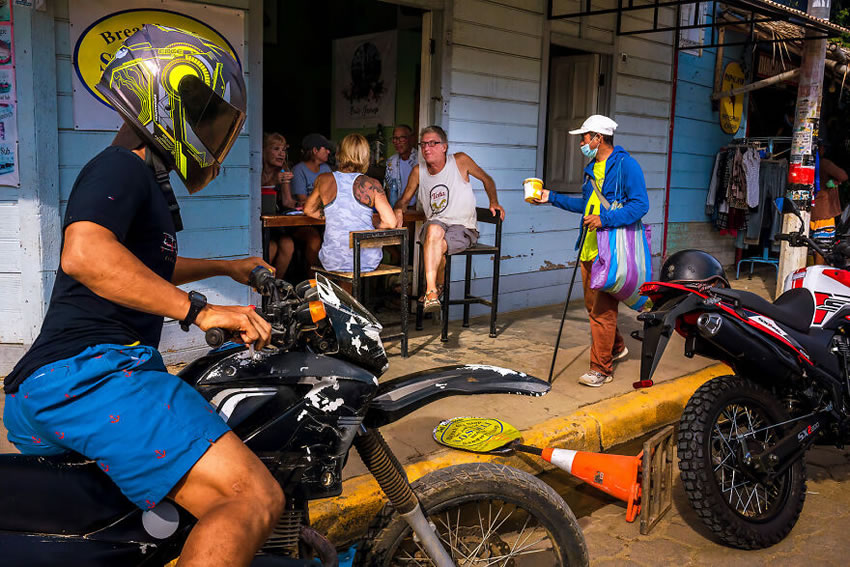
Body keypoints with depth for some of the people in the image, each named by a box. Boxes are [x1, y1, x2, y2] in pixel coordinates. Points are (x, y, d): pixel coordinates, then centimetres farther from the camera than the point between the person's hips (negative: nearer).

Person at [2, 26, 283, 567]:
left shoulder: (144, 177, 24)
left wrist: (226, 267, 44)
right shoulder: (119, 166, -8)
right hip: (91, 374, -11)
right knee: (255, 500, -26)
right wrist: (197, 310, -30)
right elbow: (82, 253, -29)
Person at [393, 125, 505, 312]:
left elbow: (486, 179, 14)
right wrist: (399, 211, -7)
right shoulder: (418, 172, 8)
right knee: (434, 229, -37)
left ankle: (434, 289, -7)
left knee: (437, 245, -34)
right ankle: (433, 291, -36)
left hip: (464, 228, -2)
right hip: (435, 223, 2)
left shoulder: (460, 161, 0)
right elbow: (404, 200, 16)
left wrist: (494, 203, 1)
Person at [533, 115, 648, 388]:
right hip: (589, 247, 9)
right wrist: (552, 198, 25)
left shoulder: (626, 165, -10)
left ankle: (601, 368, 4)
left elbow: (640, 205, -17)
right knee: (593, 304, 17)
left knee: (602, 309, -6)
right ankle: (616, 347, 38)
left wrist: (605, 219, -25)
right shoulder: (592, 168, 18)